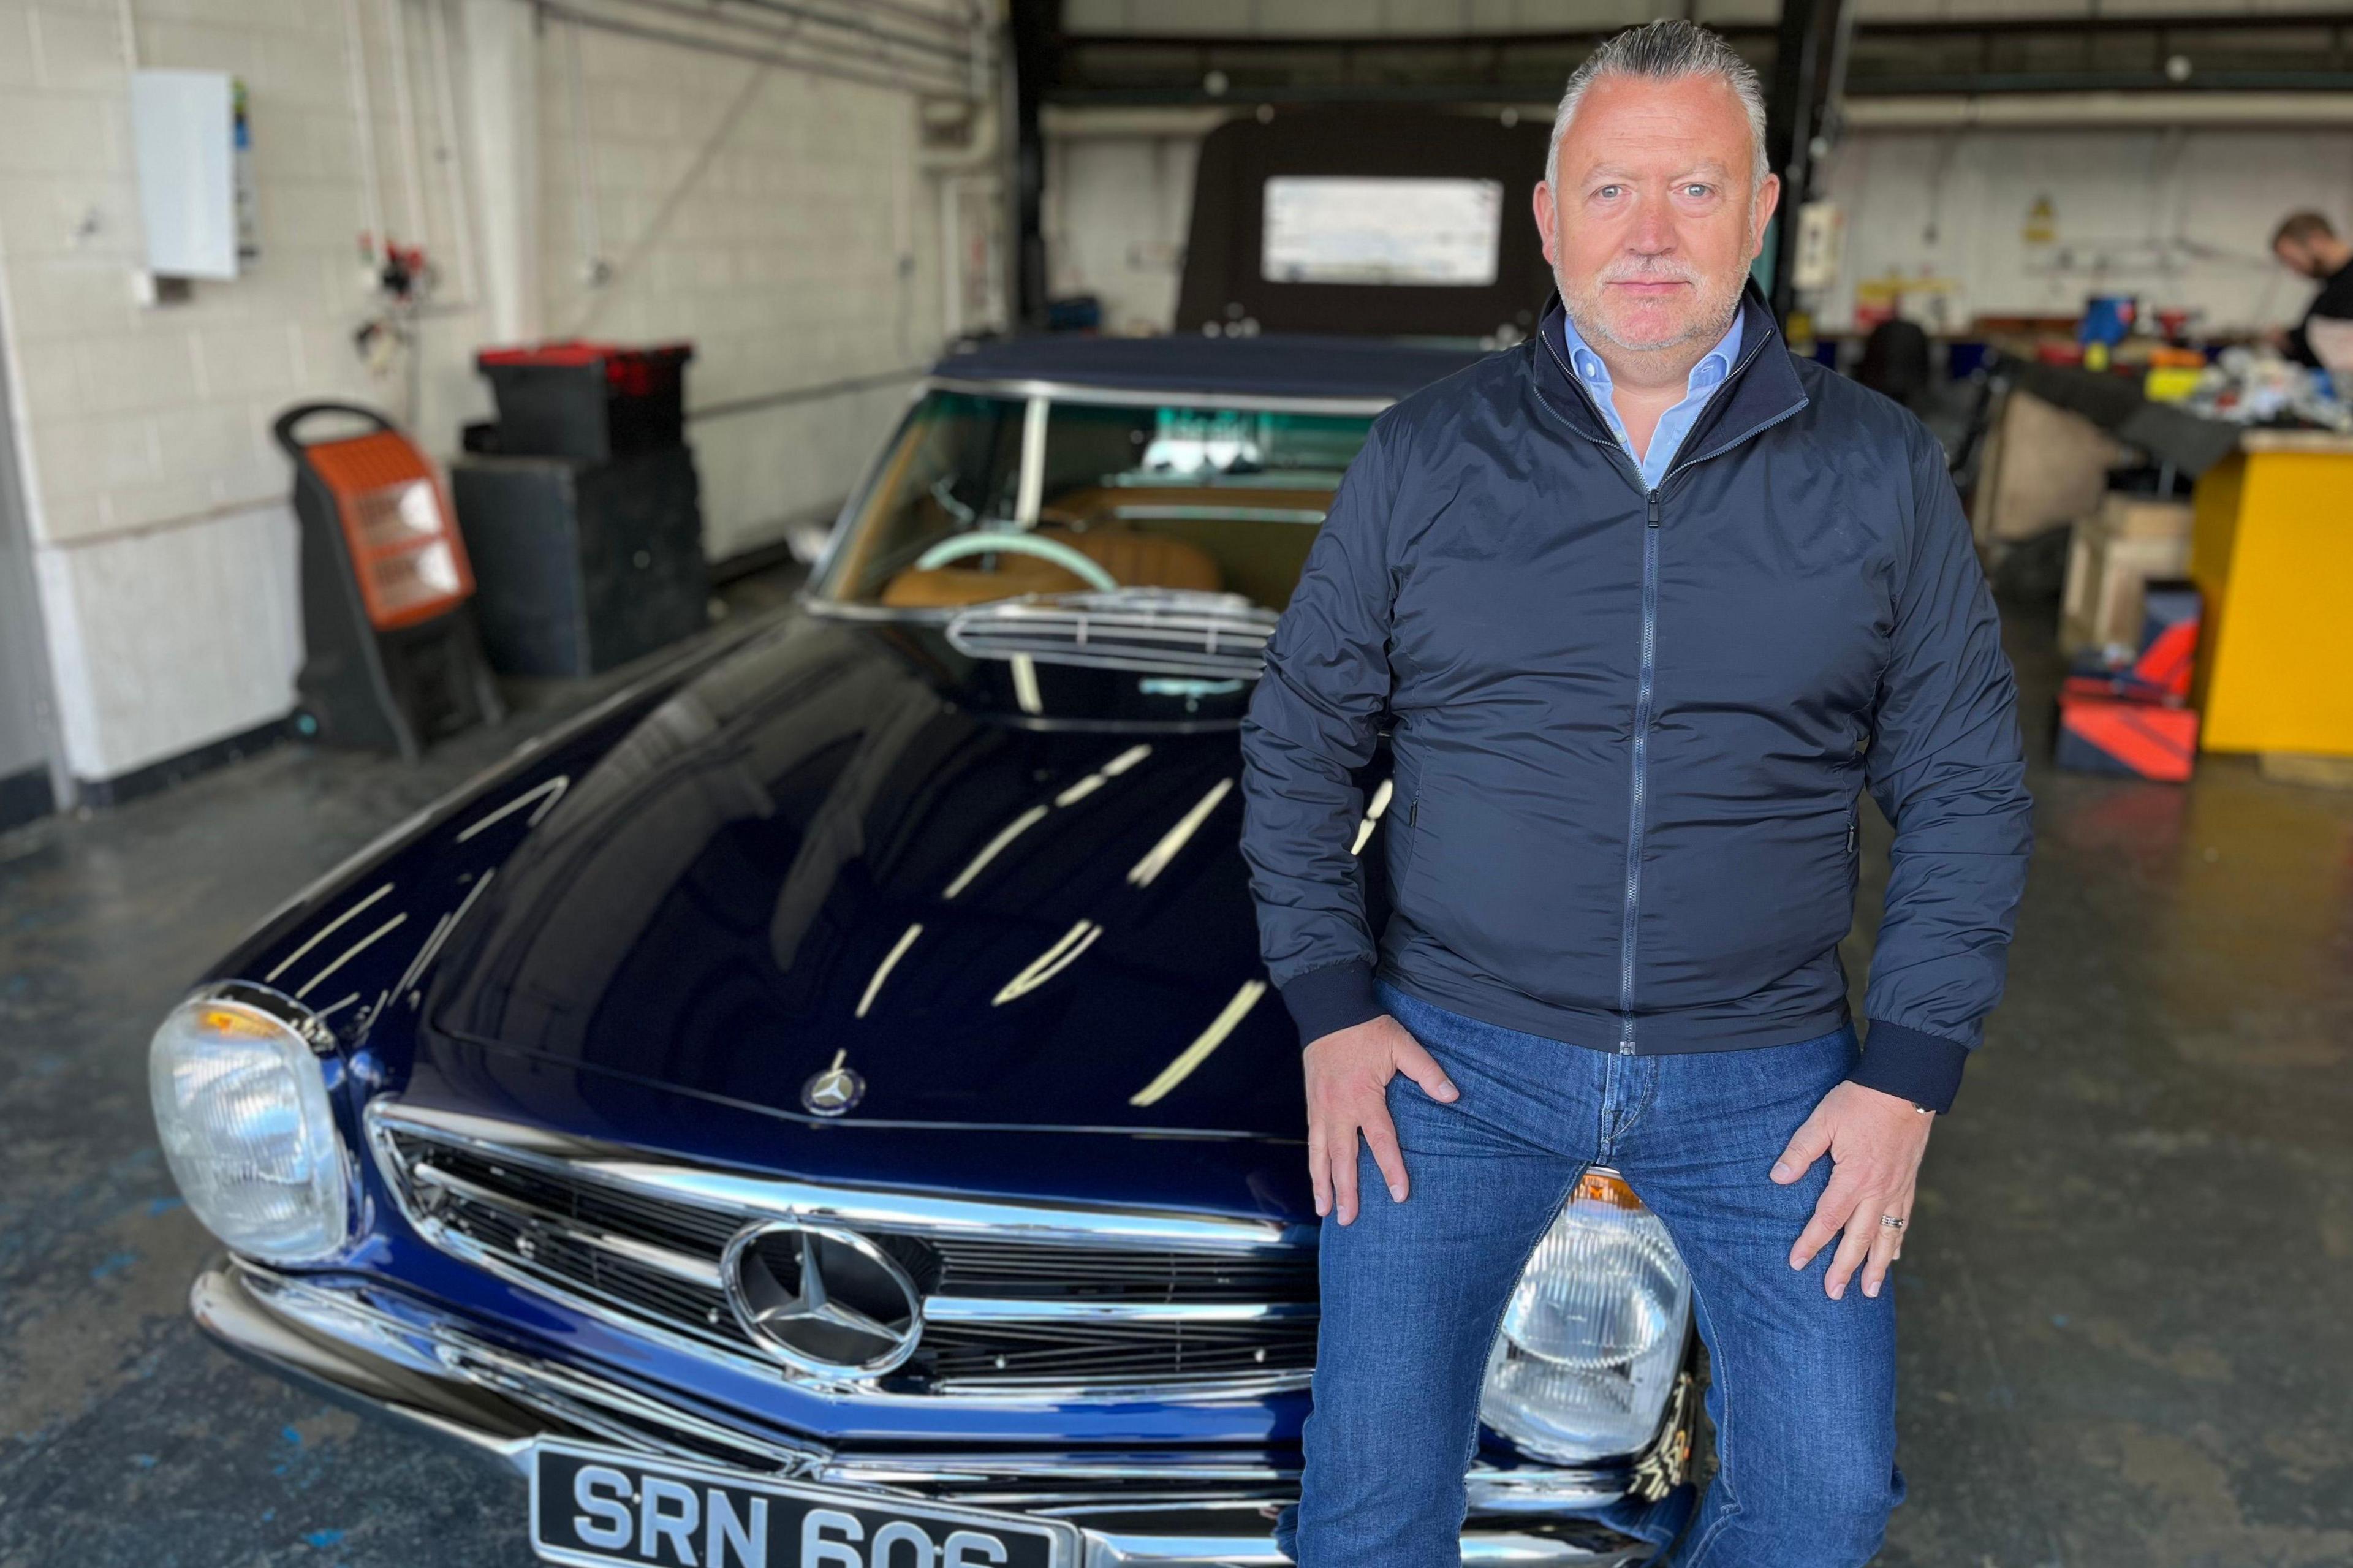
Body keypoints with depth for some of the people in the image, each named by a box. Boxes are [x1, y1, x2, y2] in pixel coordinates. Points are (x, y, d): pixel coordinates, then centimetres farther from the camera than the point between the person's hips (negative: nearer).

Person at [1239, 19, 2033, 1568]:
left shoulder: (1882, 470, 0)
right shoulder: (1426, 455, -1)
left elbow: (1967, 791, 4)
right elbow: (1299, 743, 4)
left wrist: (1909, 1075, -4)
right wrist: (1332, 1009, -4)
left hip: (1763, 1074, 1)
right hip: (1456, 1054, 0)